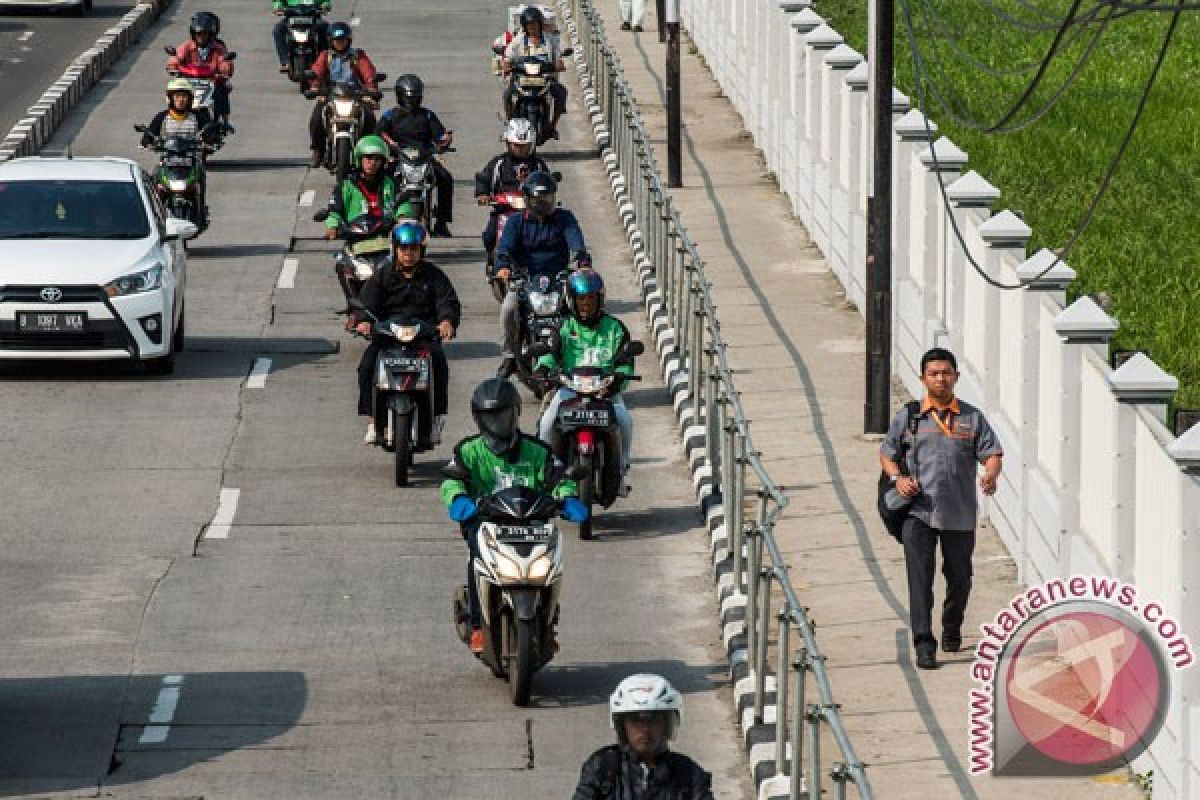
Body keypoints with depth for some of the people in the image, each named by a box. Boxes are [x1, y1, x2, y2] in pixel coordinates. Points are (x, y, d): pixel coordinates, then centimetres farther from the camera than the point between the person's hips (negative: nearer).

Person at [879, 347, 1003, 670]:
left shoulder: (972, 417, 7)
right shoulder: (909, 417, 7)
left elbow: (992, 453, 4)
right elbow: (886, 453, 13)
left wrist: (991, 474, -19)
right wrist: (898, 478, -7)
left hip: (960, 513, 1)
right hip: (918, 512, -1)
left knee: (959, 577, 12)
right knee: (920, 577, -12)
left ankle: (952, 629, 37)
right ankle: (924, 644, -13)